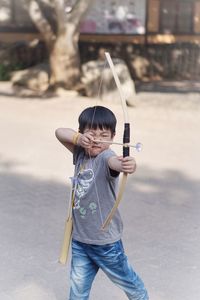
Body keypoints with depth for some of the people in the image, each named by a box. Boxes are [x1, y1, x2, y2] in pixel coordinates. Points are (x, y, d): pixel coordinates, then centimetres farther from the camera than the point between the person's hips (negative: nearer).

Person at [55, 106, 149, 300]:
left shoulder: (105, 157, -21)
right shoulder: (81, 153, 0)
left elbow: (115, 162, -45)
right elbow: (59, 132, -4)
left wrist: (127, 165, -69)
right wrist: (79, 138, -23)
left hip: (105, 240, -5)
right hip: (79, 238, 6)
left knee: (128, 281, 16)